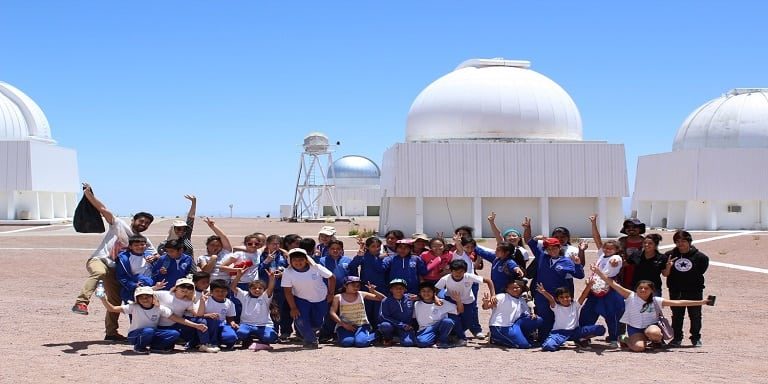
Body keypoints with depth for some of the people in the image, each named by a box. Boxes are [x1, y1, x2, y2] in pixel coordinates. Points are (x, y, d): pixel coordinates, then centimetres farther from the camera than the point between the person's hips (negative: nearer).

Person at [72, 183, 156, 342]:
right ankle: (81, 303, -49)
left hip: (114, 269, 6)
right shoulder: (119, 225, 3)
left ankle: (111, 332, 22)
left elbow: (154, 255, 12)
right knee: (99, 272, -41)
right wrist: (87, 192, -12)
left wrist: (154, 258, -14)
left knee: (115, 302, 8)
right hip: (98, 260, -6)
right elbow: (102, 209, -4)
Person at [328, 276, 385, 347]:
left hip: (362, 325, 1)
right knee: (347, 342, -33)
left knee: (361, 342, -30)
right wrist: (344, 324, -16)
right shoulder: (338, 297, 3)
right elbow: (332, 313, -7)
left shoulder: (362, 295, 7)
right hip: (344, 326, -1)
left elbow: (383, 298, 7)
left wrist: (373, 291, -11)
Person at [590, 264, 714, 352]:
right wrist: (599, 272, -27)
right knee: (639, 347, -28)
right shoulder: (631, 297, -10)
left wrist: (701, 302, -10)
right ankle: (628, 341, 10)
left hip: (651, 326, 1)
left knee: (653, 333, -35)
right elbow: (614, 284, -17)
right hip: (634, 328, -1)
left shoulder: (656, 301, -6)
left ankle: (658, 340, 4)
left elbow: (678, 303, -6)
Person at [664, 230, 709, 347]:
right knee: (677, 315, 7)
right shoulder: (670, 255, 2)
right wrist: (668, 266, -18)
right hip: (676, 291, 2)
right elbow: (665, 274, 1)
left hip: (694, 290, -1)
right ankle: (677, 338, 16)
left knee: (695, 315, 6)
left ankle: (696, 338, 19)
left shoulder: (699, 256, -4)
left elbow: (701, 271, 7)